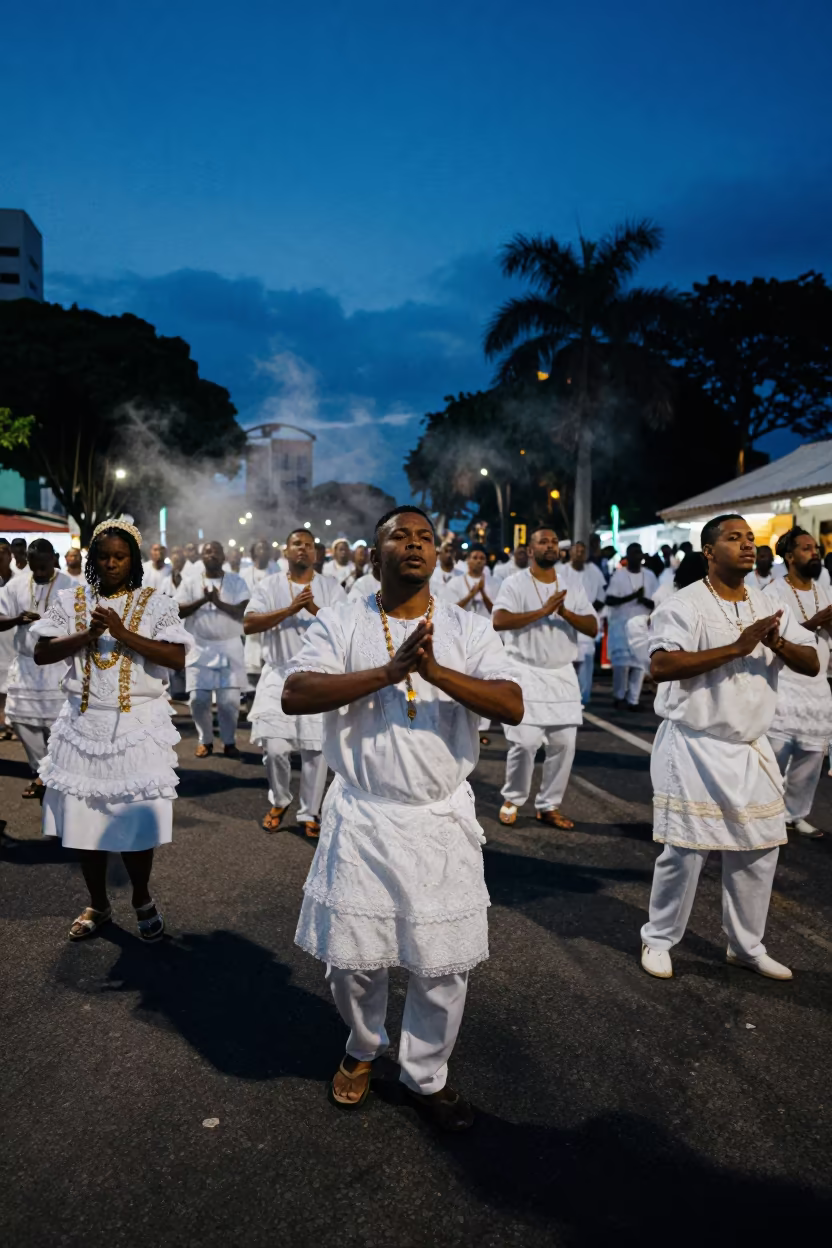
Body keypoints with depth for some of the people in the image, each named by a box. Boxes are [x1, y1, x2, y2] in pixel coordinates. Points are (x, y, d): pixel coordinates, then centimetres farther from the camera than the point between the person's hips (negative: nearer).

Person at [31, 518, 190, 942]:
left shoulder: (156, 603, -1)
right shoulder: (69, 600, 6)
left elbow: (177, 657, -12)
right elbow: (41, 654, 0)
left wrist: (123, 634, -19)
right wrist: (87, 635, -14)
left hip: (138, 726, -2)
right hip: (83, 725, 3)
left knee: (136, 819, 0)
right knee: (85, 818, 8)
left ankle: (142, 900, 25)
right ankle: (98, 904, 29)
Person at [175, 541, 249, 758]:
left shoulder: (237, 581, 1)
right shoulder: (190, 582, 4)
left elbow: (244, 611, -9)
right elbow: (178, 611, -4)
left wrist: (219, 602, -23)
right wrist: (202, 600, -18)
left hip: (229, 647, -1)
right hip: (200, 648, 1)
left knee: (230, 700, -2)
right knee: (199, 699, 0)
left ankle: (229, 741, 16)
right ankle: (205, 741, 20)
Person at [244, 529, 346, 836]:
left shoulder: (331, 587, 3)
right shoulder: (270, 586, 2)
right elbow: (248, 624, -11)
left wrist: (315, 610, -23)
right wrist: (290, 609, -20)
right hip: (279, 675, 0)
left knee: (316, 748, 2)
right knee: (274, 746, -6)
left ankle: (310, 813, 18)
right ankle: (278, 802, 21)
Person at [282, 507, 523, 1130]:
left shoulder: (469, 629, 0)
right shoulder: (340, 624, -2)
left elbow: (513, 706, -12)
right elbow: (295, 695, -17)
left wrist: (436, 671, -27)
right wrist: (390, 670, -26)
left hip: (443, 817, 1)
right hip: (361, 816, 0)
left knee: (444, 963, 9)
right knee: (352, 956, 11)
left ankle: (426, 1075, 35)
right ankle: (363, 1049, 43)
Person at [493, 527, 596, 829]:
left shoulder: (573, 587, 10)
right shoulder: (515, 583, -4)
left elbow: (592, 628, 1)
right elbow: (499, 621, -19)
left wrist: (565, 613, -16)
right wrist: (543, 611, -23)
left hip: (563, 675, 4)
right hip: (526, 674, -4)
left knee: (564, 744, 4)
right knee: (525, 742, -8)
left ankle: (549, 806, 18)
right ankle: (512, 800, 15)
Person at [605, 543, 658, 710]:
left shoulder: (649, 576, 8)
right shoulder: (619, 574, -1)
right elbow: (609, 600, -10)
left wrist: (645, 600, -16)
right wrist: (632, 596, -21)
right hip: (621, 624, -3)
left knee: (640, 662, -1)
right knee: (622, 661, -9)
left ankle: (633, 699, 6)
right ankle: (619, 695, 11)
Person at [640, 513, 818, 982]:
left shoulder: (772, 606, 8)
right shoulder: (685, 605, -12)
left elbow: (812, 664, 7)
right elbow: (661, 665, -26)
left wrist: (779, 644, -16)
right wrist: (737, 647, -27)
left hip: (752, 749, 7)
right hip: (695, 748, -6)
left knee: (759, 850, 13)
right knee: (685, 851, -1)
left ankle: (747, 946, 31)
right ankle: (659, 940, 19)